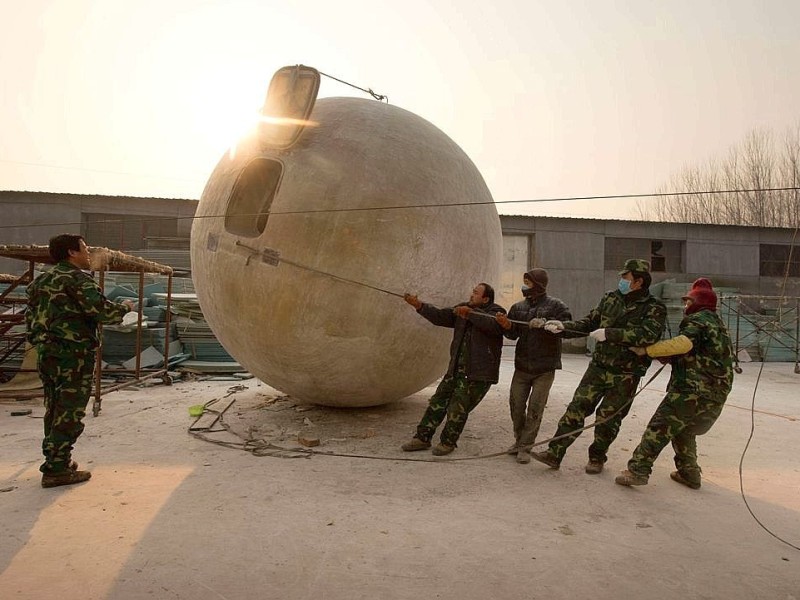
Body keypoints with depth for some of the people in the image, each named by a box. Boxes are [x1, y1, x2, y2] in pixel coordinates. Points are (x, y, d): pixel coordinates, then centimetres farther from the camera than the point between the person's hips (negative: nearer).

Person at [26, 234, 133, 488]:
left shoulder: (41, 281, 16)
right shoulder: (76, 278, -11)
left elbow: (30, 316, 20)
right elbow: (102, 310, -21)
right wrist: (124, 307, -3)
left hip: (45, 353, 9)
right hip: (73, 355, -9)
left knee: (54, 409, 17)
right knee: (69, 413, -3)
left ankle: (55, 460, 28)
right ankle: (56, 470, 0)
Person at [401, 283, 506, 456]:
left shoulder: (496, 312, -6)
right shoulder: (462, 309, 12)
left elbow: (492, 325, -28)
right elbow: (440, 317, 5)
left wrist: (470, 313, -31)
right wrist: (419, 305, -5)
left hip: (478, 373, -6)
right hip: (456, 370, 6)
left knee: (458, 409, -3)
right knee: (437, 402, 7)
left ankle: (448, 442, 17)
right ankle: (422, 438, 18)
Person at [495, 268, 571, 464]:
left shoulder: (555, 306, -4)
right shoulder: (519, 307, 9)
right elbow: (513, 334, 6)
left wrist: (545, 322, -29)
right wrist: (506, 325, -15)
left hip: (544, 368, -4)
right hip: (522, 366, 5)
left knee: (535, 408, -2)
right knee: (516, 405, 8)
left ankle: (525, 447, 8)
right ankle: (519, 441, 28)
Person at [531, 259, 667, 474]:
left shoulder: (654, 309, -8)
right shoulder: (610, 298, 7)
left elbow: (648, 334, -26)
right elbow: (588, 323, 14)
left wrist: (609, 333, -30)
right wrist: (563, 327, -1)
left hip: (625, 375, -3)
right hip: (598, 367, 4)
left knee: (608, 419, 5)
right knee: (576, 409, -2)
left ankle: (597, 457, 28)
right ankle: (554, 453, 2)